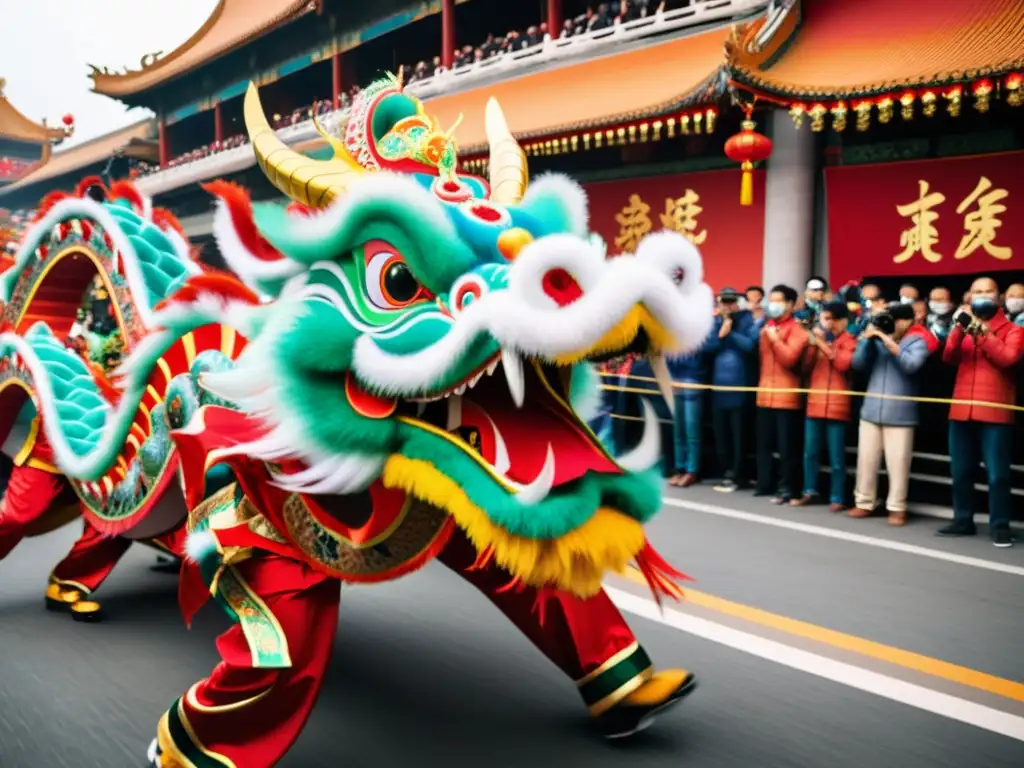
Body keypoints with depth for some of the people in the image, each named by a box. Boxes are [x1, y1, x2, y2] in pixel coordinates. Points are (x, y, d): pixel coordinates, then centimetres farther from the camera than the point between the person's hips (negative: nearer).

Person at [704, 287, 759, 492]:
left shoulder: (747, 320, -2)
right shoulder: (715, 322, 12)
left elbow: (751, 345, -16)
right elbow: (707, 347, 0)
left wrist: (730, 333, -14)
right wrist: (720, 334, -13)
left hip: (740, 386, -5)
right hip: (719, 385, 5)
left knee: (737, 433, 0)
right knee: (720, 432, 9)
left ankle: (735, 476, 7)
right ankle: (726, 474, 19)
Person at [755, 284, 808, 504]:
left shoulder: (796, 330, -4)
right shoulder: (766, 327, 15)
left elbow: (790, 358, -17)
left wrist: (775, 339, -13)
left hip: (786, 396, -6)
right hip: (765, 393, 6)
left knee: (786, 446, -2)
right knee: (764, 443, 10)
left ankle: (787, 488, 5)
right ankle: (764, 483, 19)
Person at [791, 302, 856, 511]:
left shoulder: (849, 341, -1)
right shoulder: (819, 338, 15)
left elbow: (844, 363, -17)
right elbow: (806, 367, 12)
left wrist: (824, 345, -14)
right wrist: (813, 345, -2)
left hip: (836, 406, -5)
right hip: (814, 403, 5)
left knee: (836, 457, -2)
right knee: (810, 453, 10)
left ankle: (837, 498, 5)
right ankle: (810, 491, 21)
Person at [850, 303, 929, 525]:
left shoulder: (917, 341, 0)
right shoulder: (877, 338, 10)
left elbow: (911, 365, -18)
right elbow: (858, 364, 4)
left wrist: (889, 341, -17)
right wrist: (867, 336, -4)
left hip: (900, 413, -3)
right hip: (871, 410, 3)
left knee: (898, 462, -2)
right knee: (866, 458, 7)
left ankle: (897, 507, 8)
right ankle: (864, 502, 17)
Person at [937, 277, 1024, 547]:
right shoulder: (963, 328, 17)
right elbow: (948, 357, 0)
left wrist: (981, 329, -13)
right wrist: (960, 328, -14)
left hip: (995, 413, -4)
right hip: (961, 412, 4)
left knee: (997, 474, -5)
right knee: (961, 472, 8)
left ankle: (1000, 526, 2)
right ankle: (963, 521, 18)